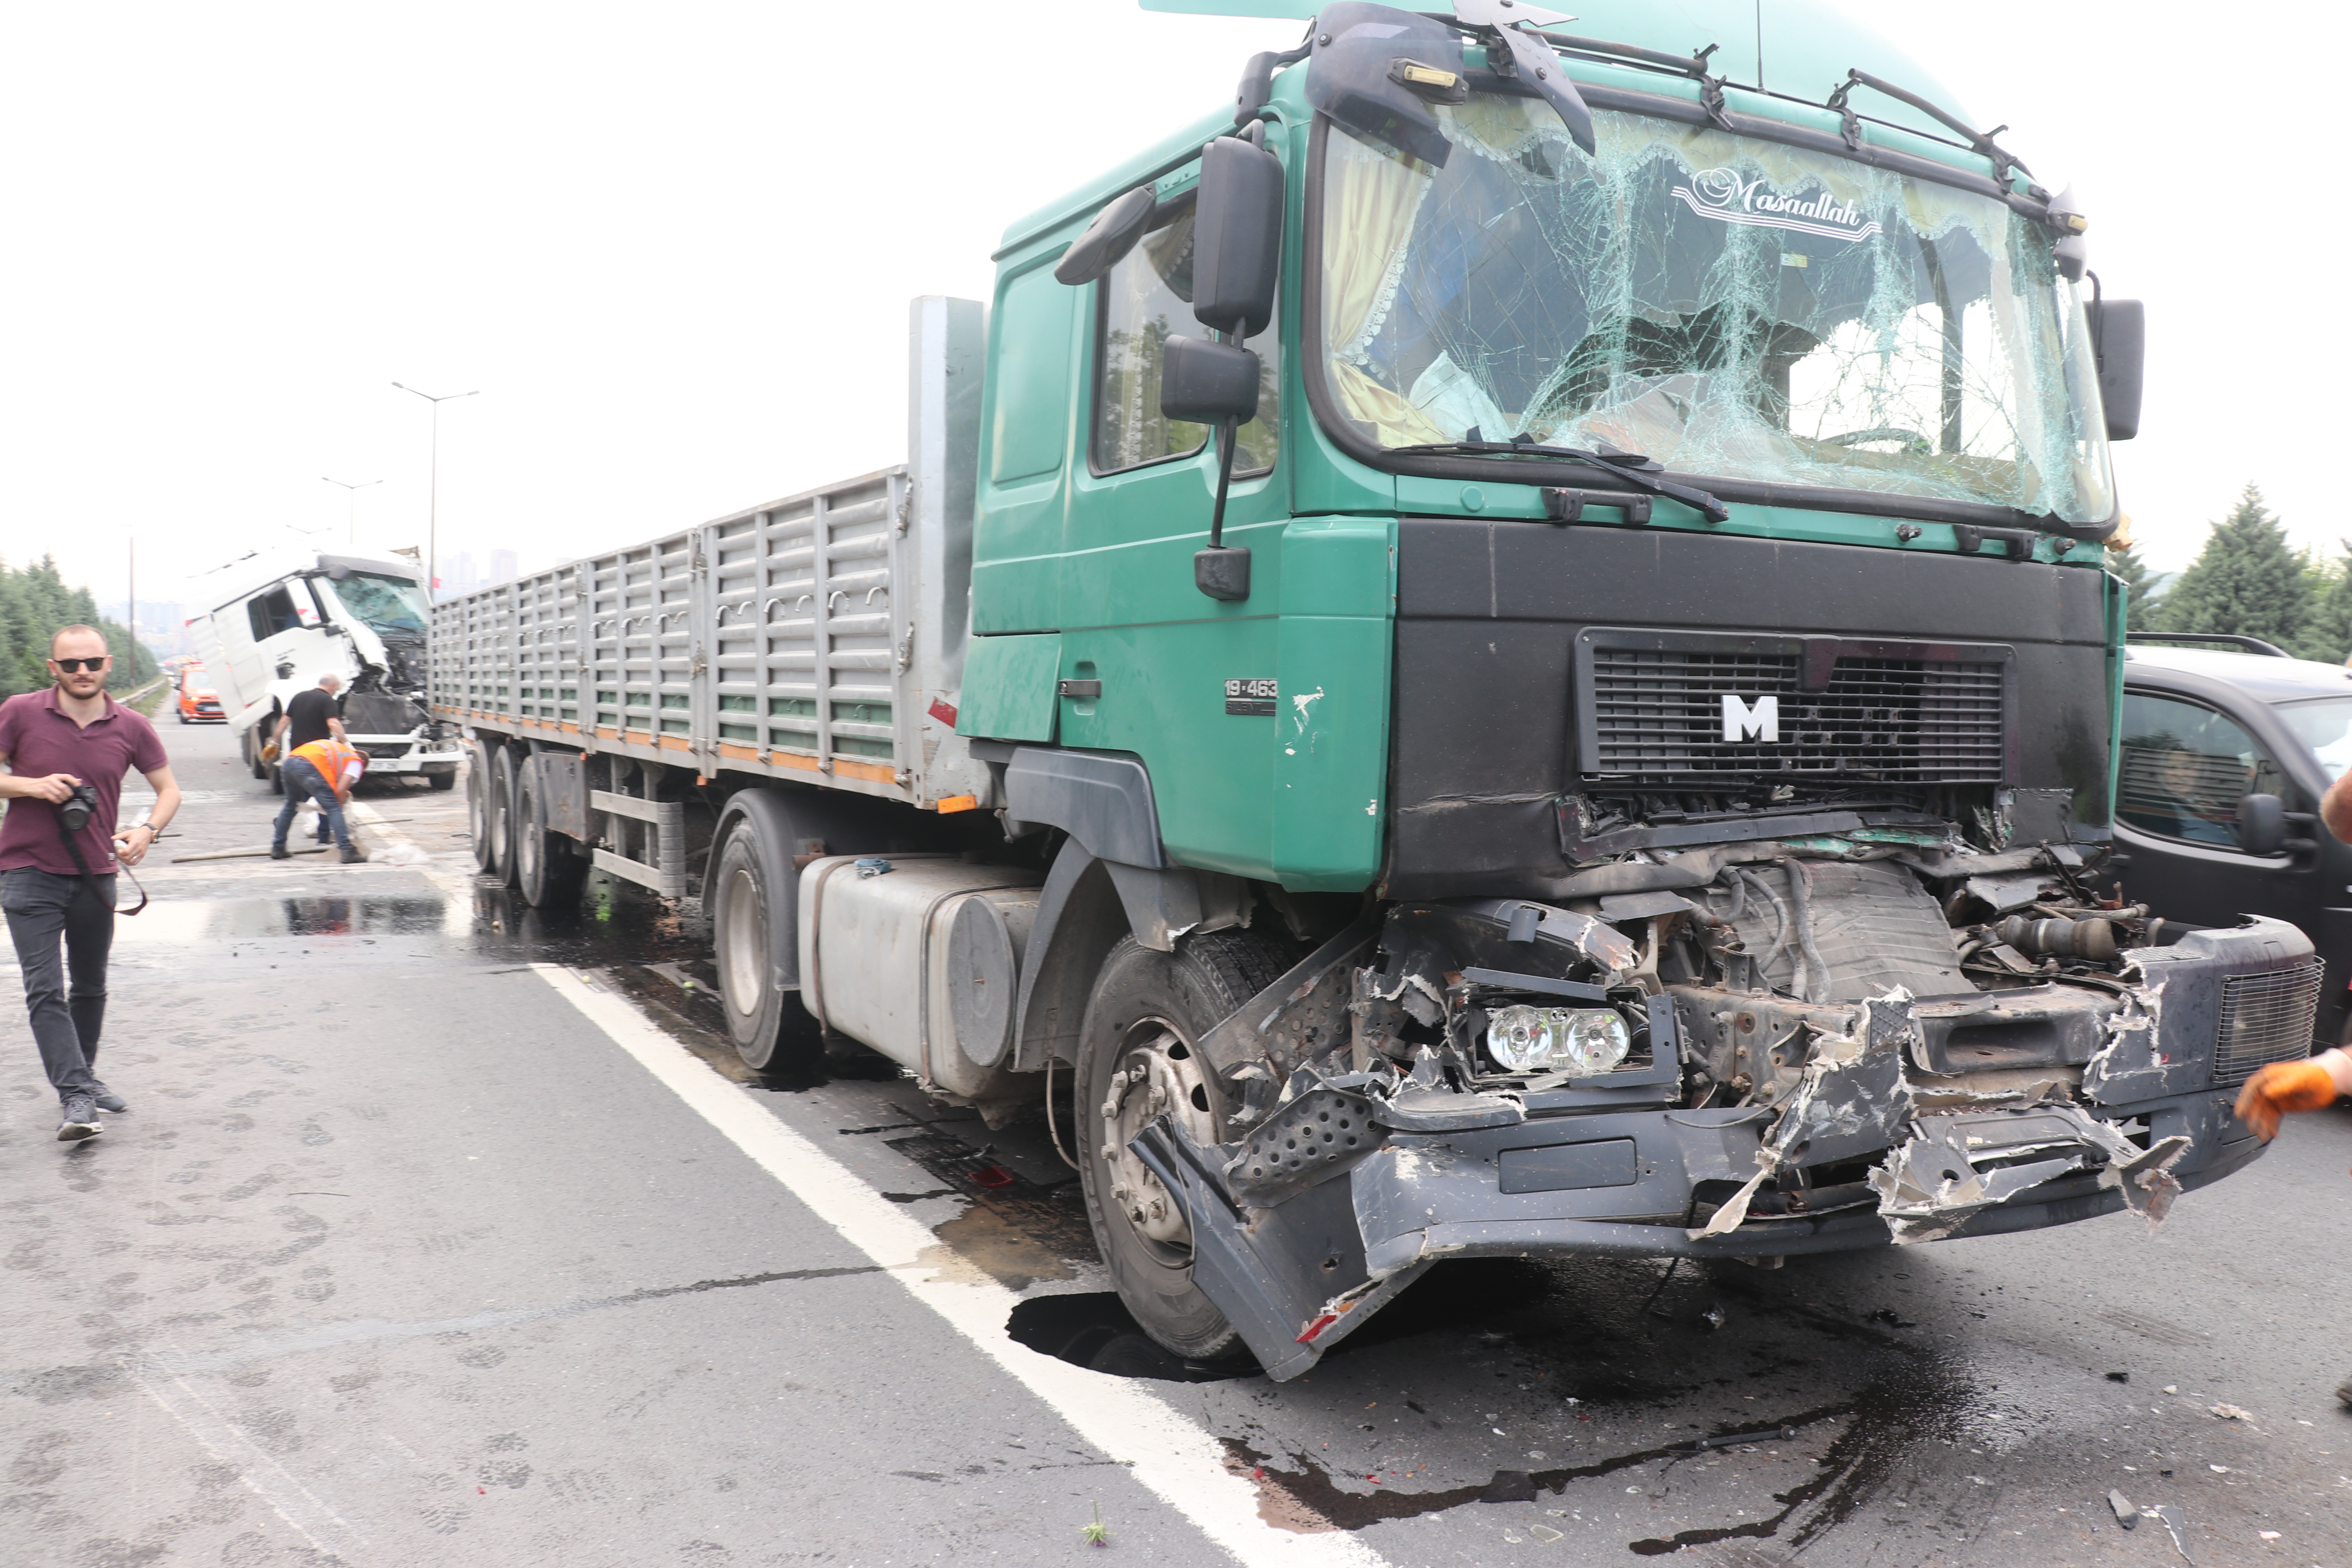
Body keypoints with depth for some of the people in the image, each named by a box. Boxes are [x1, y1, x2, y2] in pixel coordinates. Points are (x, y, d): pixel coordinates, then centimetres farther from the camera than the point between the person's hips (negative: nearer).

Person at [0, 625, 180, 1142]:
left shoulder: (131, 727, 0)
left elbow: (168, 789, 8)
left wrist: (146, 830, -11)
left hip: (96, 873, 3)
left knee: (91, 987, 16)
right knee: (45, 988, -10)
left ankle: (84, 1076, 34)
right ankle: (75, 1098, -13)